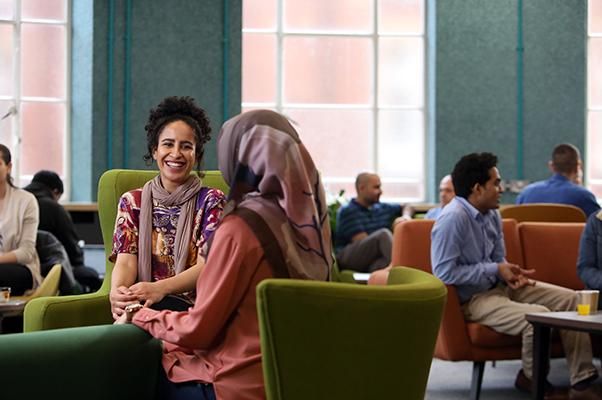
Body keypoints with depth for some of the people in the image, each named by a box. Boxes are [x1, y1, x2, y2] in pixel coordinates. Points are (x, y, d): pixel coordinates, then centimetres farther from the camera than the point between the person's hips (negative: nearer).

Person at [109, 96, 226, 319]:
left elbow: (207, 265, -5)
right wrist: (117, 291, -23)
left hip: (193, 307, -1)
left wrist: (160, 289, -26)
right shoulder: (132, 202, 16)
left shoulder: (211, 201, 8)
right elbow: (126, 261, 3)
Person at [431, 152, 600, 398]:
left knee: (569, 299, 0)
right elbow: (444, 273, -25)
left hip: (500, 286, 10)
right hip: (473, 298, -9)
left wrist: (511, 272, -10)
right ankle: (531, 378, 1)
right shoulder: (452, 219, -22)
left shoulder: (492, 215, 5)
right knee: (539, 316, -29)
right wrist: (495, 270, -20)